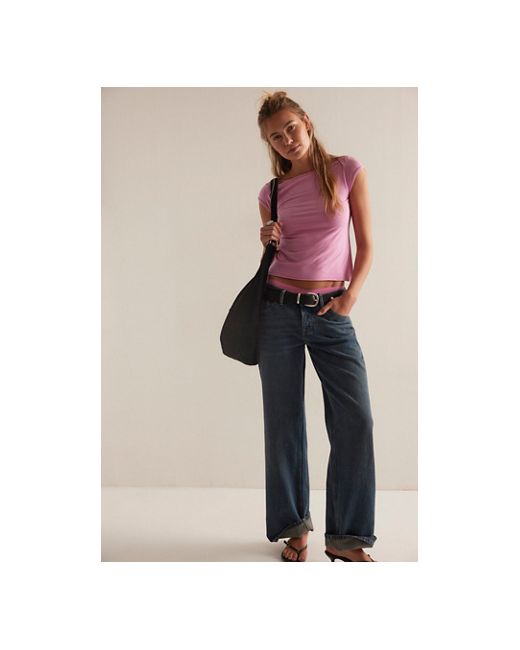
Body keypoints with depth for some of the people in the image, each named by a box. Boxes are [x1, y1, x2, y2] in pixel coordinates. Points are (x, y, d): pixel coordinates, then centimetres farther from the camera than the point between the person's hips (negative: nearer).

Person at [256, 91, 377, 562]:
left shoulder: (347, 170, 3)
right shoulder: (273, 192, 9)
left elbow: (366, 245, 3)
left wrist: (351, 295, -9)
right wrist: (267, 240, -4)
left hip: (332, 312, -1)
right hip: (280, 308, 2)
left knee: (356, 418, -8)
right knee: (284, 420, 3)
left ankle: (345, 536, 5)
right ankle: (294, 526, 19)